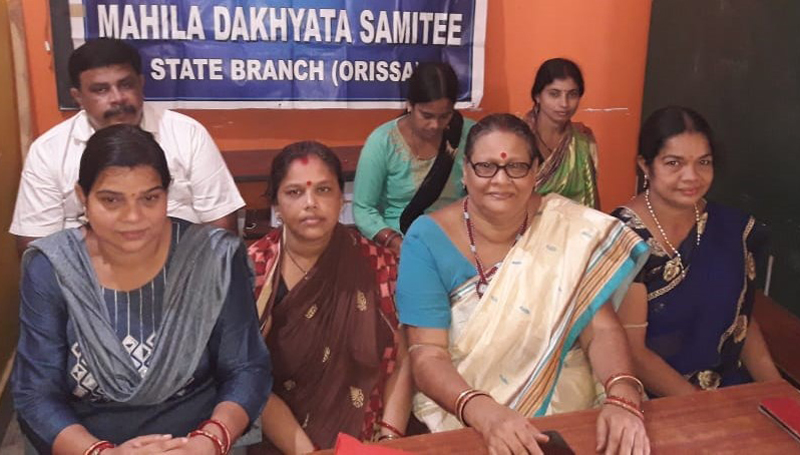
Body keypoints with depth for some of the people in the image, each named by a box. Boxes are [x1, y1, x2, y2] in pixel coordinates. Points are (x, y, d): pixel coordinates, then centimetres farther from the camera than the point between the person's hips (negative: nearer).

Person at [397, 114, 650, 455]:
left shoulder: (569, 227, -2)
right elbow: (427, 355, -13)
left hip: (564, 413, 2)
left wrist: (624, 398, -25)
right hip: (458, 420, -1)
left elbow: (602, 330, -6)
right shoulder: (429, 239, -8)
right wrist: (484, 412, -30)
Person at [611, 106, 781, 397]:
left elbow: (744, 319, 12)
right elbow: (631, 349, -14)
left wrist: (777, 391, -1)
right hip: (652, 402, -4)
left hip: (731, 392, 4)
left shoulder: (734, 229, 1)